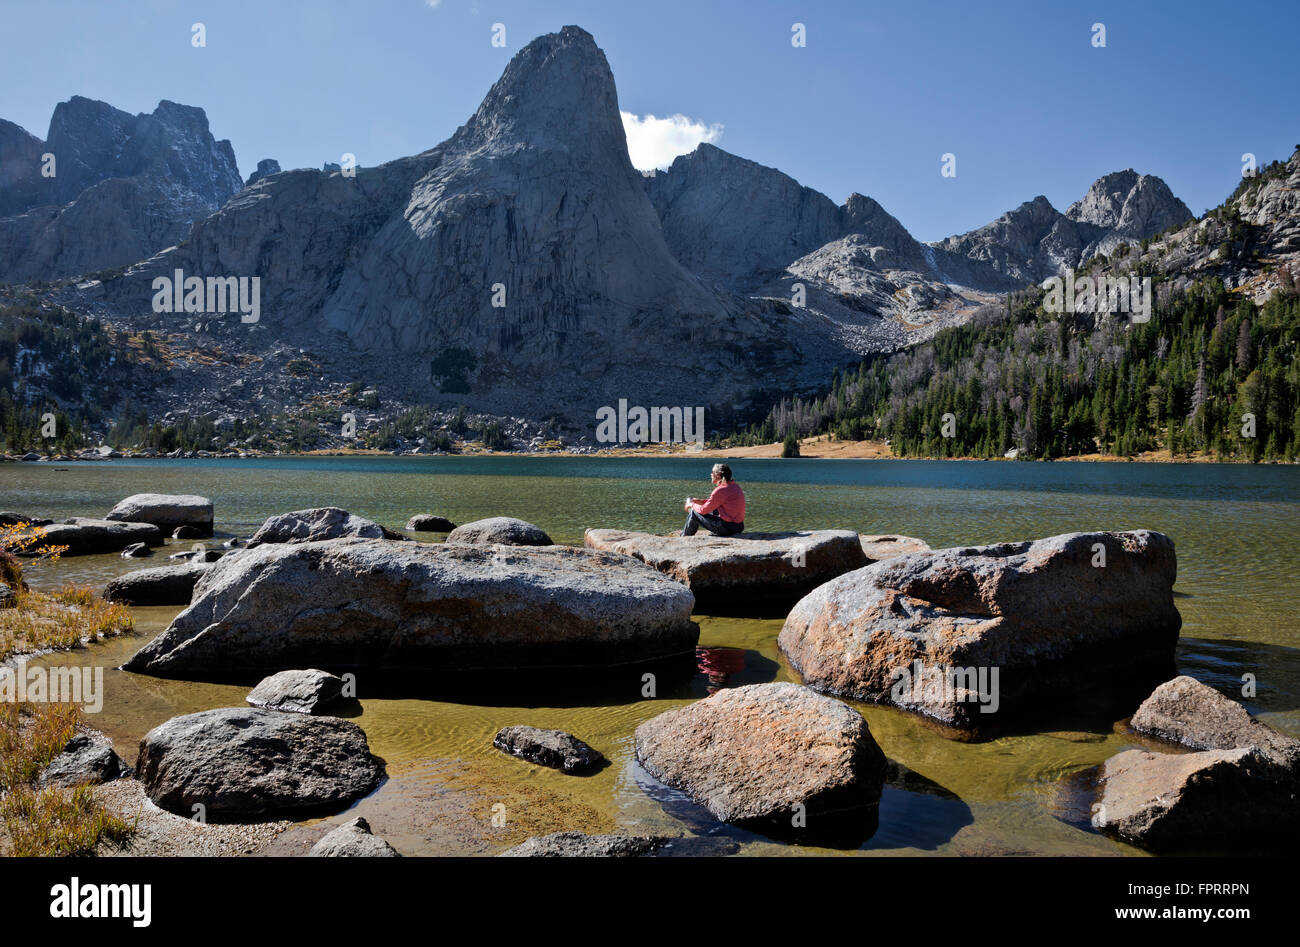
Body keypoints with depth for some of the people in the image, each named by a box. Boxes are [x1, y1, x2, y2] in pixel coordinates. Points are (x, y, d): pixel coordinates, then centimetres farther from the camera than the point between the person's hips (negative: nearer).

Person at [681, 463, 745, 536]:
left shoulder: (721, 490, -18)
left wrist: (692, 505, 9)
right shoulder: (735, 486, 9)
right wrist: (700, 501, 16)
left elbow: (703, 510, -10)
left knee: (693, 513, 5)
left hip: (727, 527, -9)